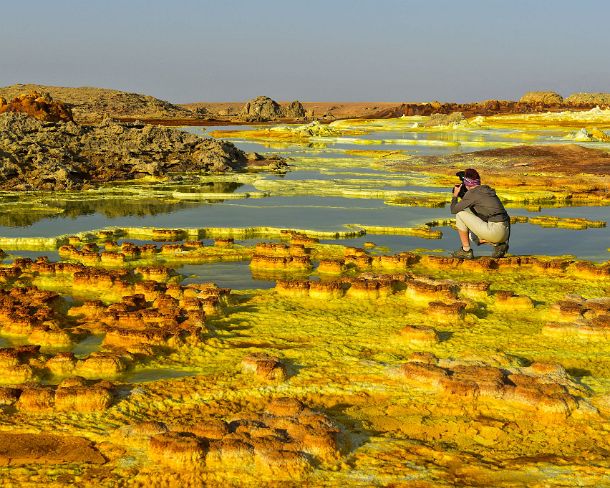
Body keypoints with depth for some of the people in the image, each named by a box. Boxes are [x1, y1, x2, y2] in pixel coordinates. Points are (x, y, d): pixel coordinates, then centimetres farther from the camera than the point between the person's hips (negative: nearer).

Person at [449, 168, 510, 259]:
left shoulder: (472, 193, -2)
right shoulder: (488, 190, 21)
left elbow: (454, 210, 4)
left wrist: (455, 195, 22)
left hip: (494, 230, -8)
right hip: (505, 233, 8)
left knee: (460, 214, 3)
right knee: (473, 236, 33)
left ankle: (466, 251, 7)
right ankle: (498, 244, 9)